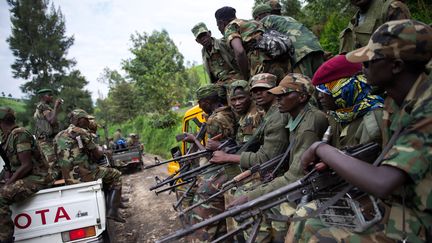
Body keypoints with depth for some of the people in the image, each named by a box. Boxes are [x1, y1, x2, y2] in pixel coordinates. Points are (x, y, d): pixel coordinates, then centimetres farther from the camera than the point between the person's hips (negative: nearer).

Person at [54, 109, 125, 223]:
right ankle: (112, 211, 0)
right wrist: (100, 150, 18)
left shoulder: (59, 135, 15)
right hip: (82, 174, -8)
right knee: (116, 175, 9)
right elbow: (97, 154, -4)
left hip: (66, 177, 9)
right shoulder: (82, 132, -9)